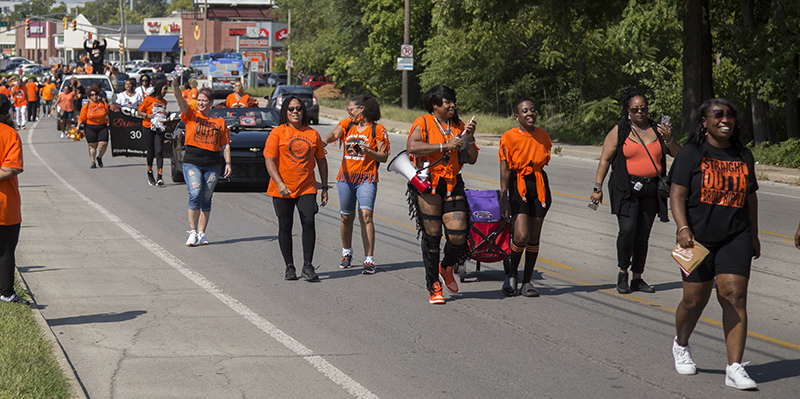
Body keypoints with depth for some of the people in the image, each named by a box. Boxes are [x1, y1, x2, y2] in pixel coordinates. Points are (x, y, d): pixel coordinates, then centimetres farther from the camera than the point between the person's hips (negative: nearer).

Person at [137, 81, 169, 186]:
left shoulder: (164, 102, 12)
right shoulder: (148, 99, -3)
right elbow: (140, 112, 1)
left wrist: (165, 118, 4)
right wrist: (148, 115, -17)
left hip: (159, 129, 3)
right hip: (148, 128, -3)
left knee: (159, 152, -11)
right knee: (151, 152, 3)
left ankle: (159, 177, -17)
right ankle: (149, 173, 26)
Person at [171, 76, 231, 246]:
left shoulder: (220, 122, 11)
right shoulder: (191, 116, 5)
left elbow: (225, 145, 13)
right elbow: (180, 101, -13)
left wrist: (228, 163, 2)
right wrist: (175, 85, -30)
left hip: (213, 164, 2)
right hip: (192, 162, -2)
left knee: (206, 199, 5)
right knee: (195, 195, -16)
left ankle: (201, 233, 12)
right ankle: (192, 232, -11)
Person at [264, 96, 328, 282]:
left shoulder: (313, 134, 8)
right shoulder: (278, 133, -1)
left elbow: (321, 160, 17)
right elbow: (269, 160, -7)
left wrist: (325, 188, 13)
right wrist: (279, 183, -20)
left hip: (306, 188, 1)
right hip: (282, 189, -1)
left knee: (309, 222, -13)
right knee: (285, 226, 5)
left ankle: (308, 265, -6)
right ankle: (289, 266, 17)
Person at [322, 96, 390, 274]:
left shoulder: (377, 129, -1)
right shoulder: (347, 125, 10)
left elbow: (384, 157, -2)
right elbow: (334, 134, -10)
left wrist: (368, 151, -19)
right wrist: (324, 141, -32)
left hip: (366, 178, -4)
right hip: (346, 178, 4)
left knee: (366, 215, -16)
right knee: (347, 217, 10)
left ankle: (369, 260, -16)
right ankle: (347, 252, 33)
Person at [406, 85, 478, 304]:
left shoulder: (458, 126, 12)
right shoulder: (423, 123, -2)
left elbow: (472, 159, 12)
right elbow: (412, 147, -21)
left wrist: (469, 138, -5)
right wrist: (445, 146, -21)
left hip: (453, 185, 4)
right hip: (427, 185, -4)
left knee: (458, 235, -7)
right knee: (431, 236, 0)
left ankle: (447, 267, 24)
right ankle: (434, 286, 13)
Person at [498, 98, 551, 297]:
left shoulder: (542, 135, 6)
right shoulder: (509, 137, -7)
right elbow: (505, 169, -8)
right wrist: (504, 198, -14)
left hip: (539, 186, 4)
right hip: (518, 186, -4)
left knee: (534, 238, 4)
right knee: (521, 236, -16)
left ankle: (527, 282, 13)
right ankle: (511, 275, 7)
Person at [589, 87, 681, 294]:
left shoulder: (657, 130, 9)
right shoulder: (619, 131, 2)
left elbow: (679, 155, 9)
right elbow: (605, 160, 3)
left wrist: (669, 140, -11)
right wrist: (597, 188, -3)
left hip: (651, 190, 3)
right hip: (626, 189, -3)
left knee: (643, 235, 5)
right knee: (627, 229, -17)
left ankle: (637, 279, 14)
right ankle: (622, 272, 1)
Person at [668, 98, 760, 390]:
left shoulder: (744, 156, 11)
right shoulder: (691, 154, -3)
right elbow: (677, 194, -9)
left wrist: (754, 236, 21)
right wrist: (683, 228, -22)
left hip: (736, 238, 3)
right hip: (698, 238, -3)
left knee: (734, 297, -10)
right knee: (695, 299, 4)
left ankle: (735, 369, -11)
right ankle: (681, 345, 36)